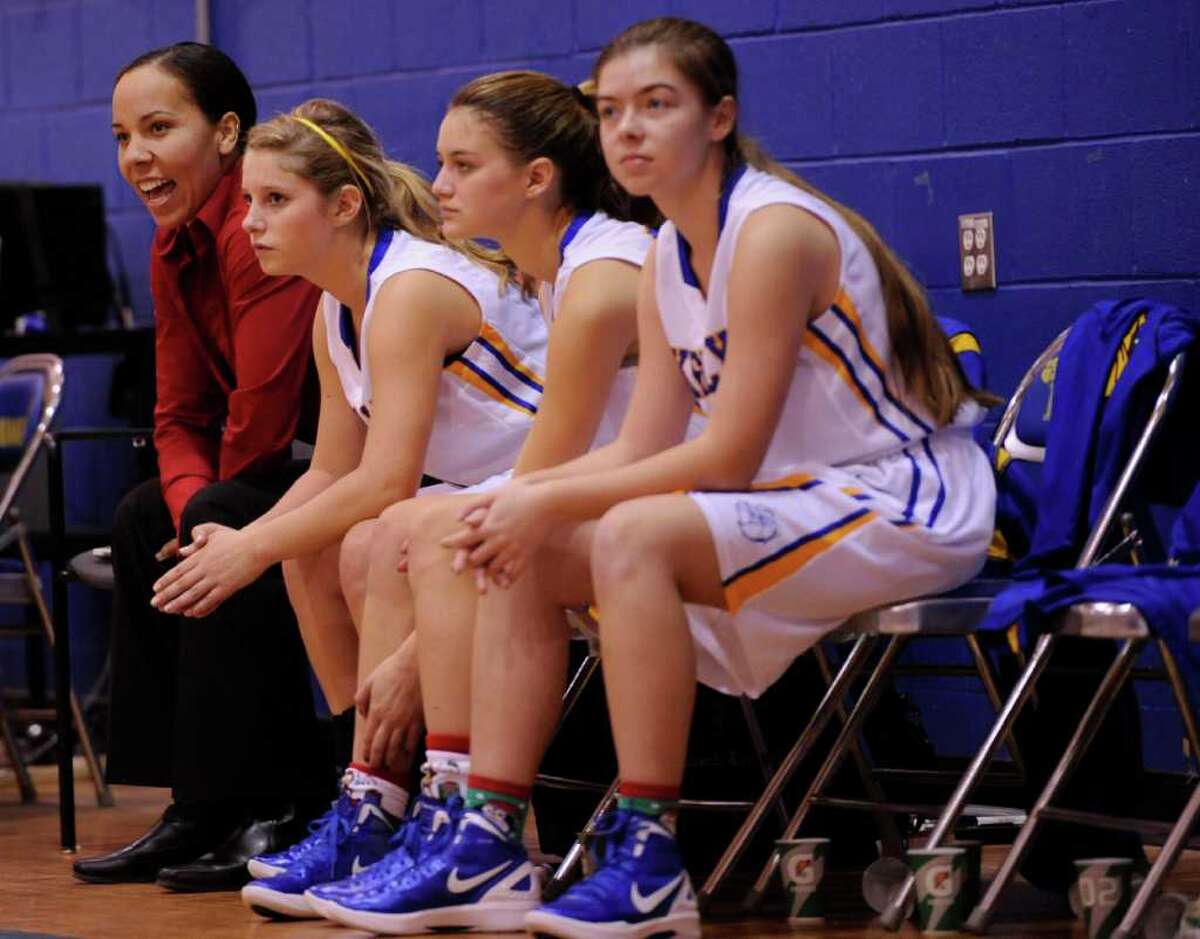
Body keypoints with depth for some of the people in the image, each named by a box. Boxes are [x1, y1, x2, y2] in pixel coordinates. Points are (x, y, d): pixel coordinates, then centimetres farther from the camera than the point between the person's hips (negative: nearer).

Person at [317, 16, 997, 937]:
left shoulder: (773, 233, -20)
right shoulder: (669, 260, 8)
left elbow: (729, 456, -22)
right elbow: (643, 449, 5)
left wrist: (549, 501, -18)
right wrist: (519, 497, -12)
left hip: (905, 508, -9)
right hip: (800, 504, 9)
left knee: (633, 536, -31)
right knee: (527, 555, -1)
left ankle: (649, 864, -25)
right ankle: (488, 851, -3)